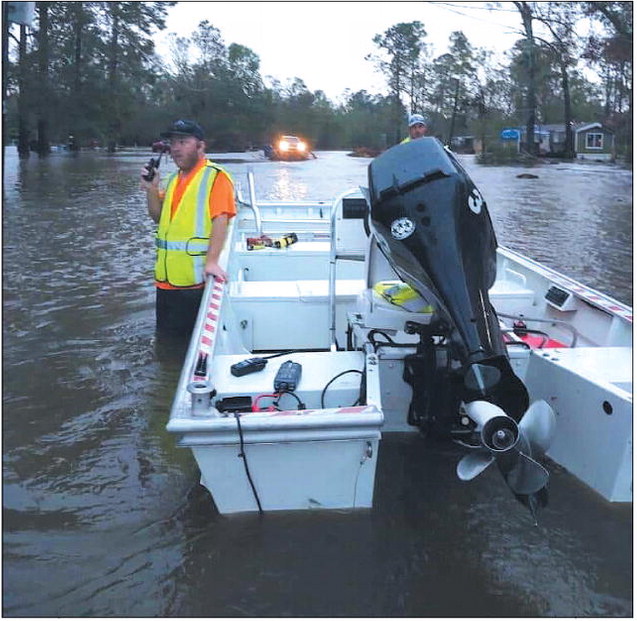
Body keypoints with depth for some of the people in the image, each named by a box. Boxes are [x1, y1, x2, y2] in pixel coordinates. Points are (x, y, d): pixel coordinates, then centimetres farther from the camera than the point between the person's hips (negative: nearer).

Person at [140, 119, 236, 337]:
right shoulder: (175, 179, 15)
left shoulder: (215, 176, -10)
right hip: (165, 278, 8)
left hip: (194, 280, -8)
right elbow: (159, 216, 18)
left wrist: (212, 261, -31)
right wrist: (151, 189, 0)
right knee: (165, 338, 20)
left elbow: (220, 221, -20)